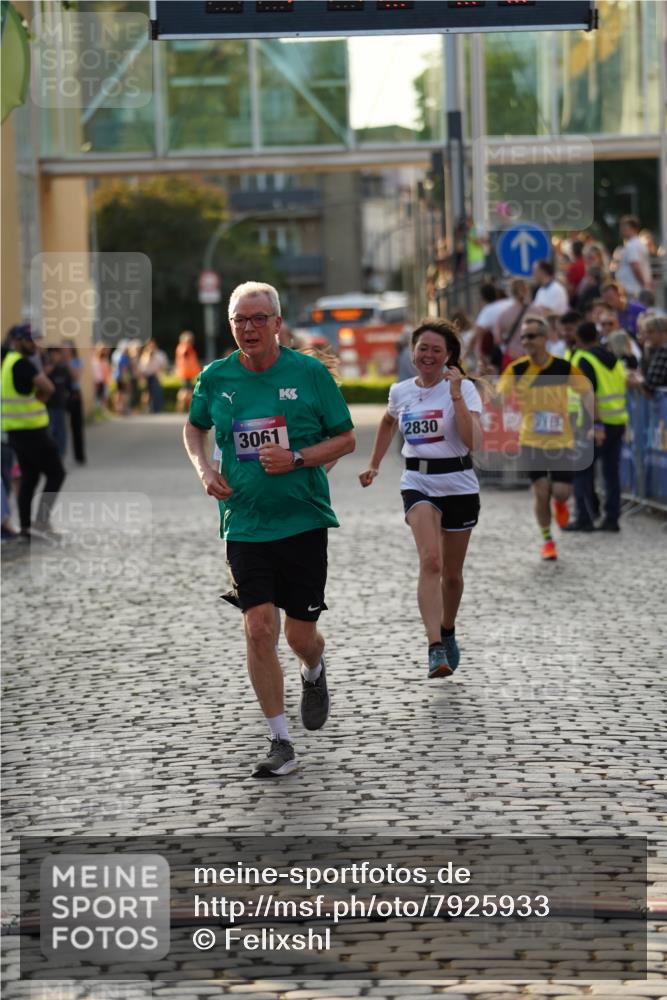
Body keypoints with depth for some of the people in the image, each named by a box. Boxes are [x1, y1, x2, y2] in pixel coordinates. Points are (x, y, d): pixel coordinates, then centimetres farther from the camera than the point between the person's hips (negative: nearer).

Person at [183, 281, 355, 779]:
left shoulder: (310, 373, -5)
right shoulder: (215, 378, 2)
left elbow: (346, 439, 1)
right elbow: (194, 427, 21)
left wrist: (296, 458, -14)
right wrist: (204, 468, 2)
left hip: (304, 522, -1)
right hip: (244, 527, 1)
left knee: (300, 634, 3)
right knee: (259, 628, -10)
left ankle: (315, 673, 42)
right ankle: (281, 743, 0)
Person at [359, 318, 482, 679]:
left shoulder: (463, 388, -7)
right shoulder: (400, 391, 4)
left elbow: (472, 440, -22)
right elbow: (388, 423, 28)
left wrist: (456, 394, -24)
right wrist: (374, 465, 27)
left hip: (458, 484, -1)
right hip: (418, 484, 1)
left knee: (451, 573, 11)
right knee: (430, 560, -22)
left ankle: (447, 634, 40)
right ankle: (435, 649, -30)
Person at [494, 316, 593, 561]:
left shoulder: (564, 367, -8)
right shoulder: (516, 369, -7)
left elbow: (586, 392, -1)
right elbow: (499, 395, -10)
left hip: (562, 440, 0)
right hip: (531, 440, 0)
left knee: (561, 492, -4)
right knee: (541, 492, -5)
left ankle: (559, 504, 35)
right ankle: (547, 540, 16)